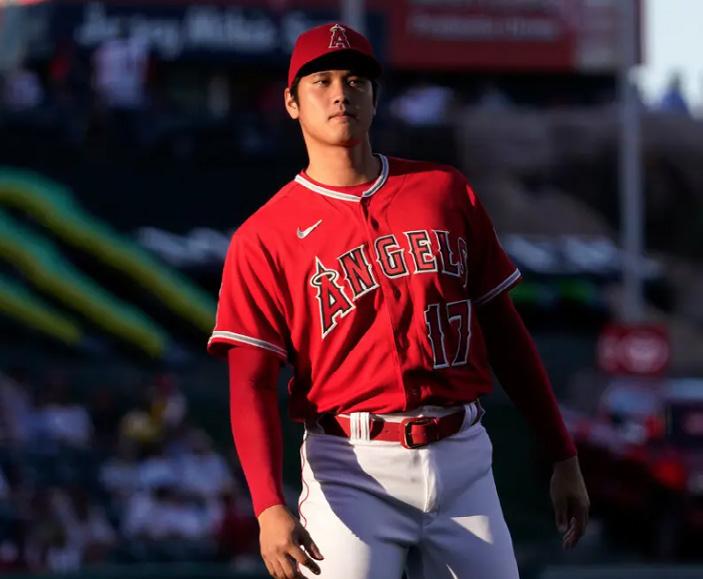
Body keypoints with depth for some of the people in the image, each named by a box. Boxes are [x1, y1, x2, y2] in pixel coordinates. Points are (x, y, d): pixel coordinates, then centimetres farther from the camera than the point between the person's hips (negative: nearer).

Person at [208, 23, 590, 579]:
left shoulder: (447, 192, 12)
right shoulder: (265, 238, 2)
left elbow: (503, 329, 15)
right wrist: (270, 507, -21)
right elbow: (251, 383, -6)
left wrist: (563, 455, 11)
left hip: (463, 464, 3)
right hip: (353, 471, -3)